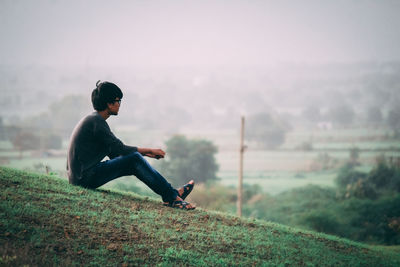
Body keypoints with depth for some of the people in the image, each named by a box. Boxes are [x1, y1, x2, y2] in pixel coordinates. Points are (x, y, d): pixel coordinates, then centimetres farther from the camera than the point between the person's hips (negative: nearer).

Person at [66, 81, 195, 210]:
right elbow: (119, 149, -15)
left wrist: (145, 152, 10)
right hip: (85, 178, -10)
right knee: (134, 159, -14)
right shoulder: (96, 121, -15)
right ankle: (171, 196, -10)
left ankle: (172, 194, 4)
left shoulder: (93, 119, 17)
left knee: (134, 161, 10)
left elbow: (114, 153, 17)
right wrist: (149, 150, -3)